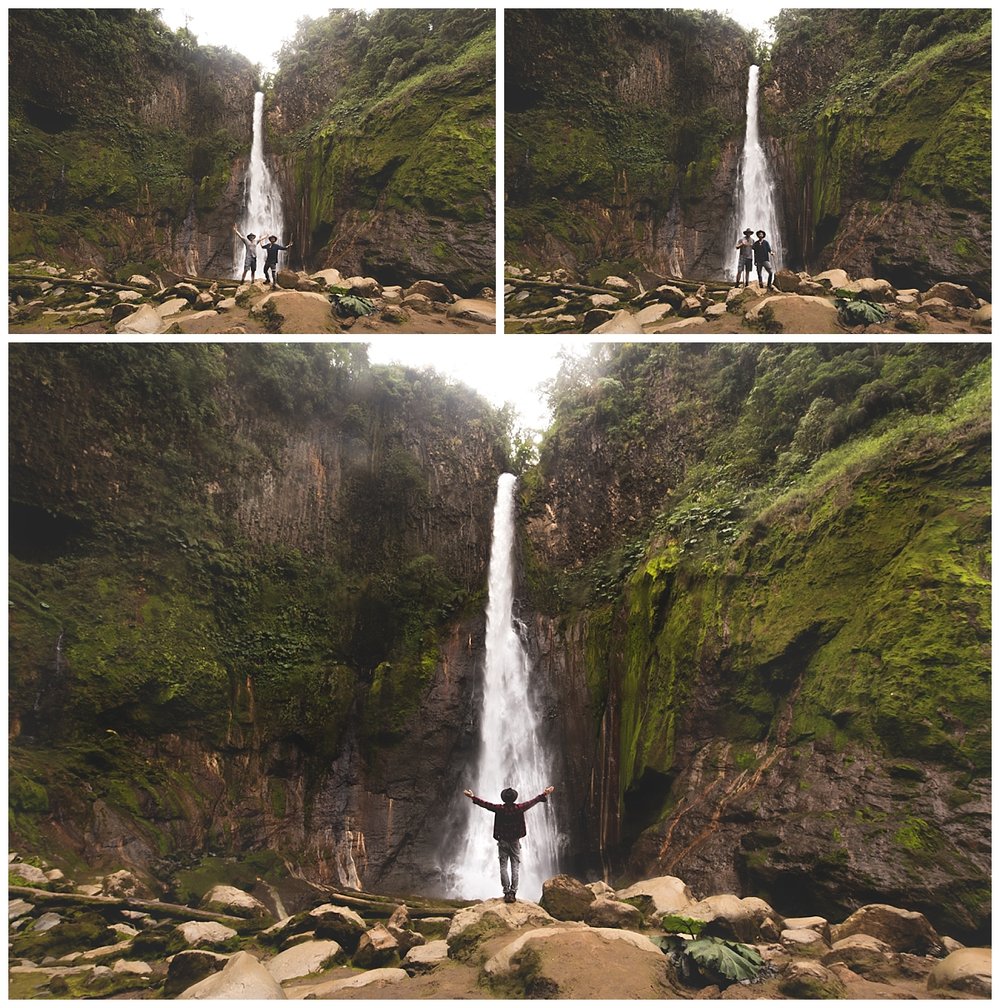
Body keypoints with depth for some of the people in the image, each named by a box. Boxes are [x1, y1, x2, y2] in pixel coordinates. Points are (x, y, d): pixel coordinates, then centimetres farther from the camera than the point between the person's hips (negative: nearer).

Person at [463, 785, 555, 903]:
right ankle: (513, 892, -3)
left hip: (502, 842, -1)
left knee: (503, 867, 4)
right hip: (515, 842, 1)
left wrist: (473, 797, 9)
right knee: (515, 867, 4)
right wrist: (544, 795, 15)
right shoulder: (519, 808, -7)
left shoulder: (499, 809, -10)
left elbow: (485, 804, -2)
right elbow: (533, 801, 3)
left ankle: (506, 892, -3)